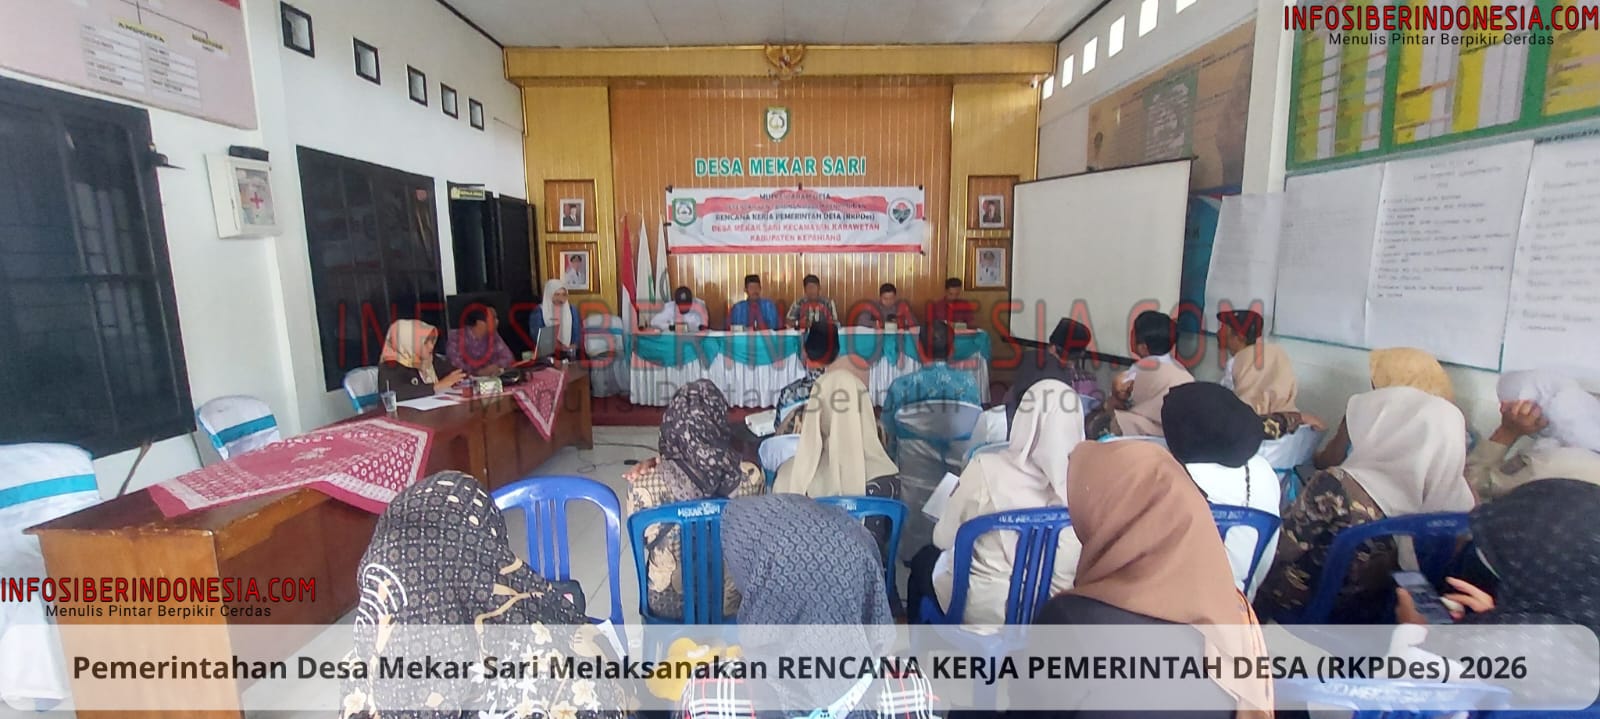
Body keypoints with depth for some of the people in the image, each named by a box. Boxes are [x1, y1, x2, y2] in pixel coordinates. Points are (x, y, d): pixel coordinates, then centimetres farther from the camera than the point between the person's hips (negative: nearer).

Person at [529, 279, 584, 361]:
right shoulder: (538, 312, 3)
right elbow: (536, 335, -3)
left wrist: (574, 346, -9)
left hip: (569, 353, 2)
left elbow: (577, 331, 11)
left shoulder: (572, 309, 12)